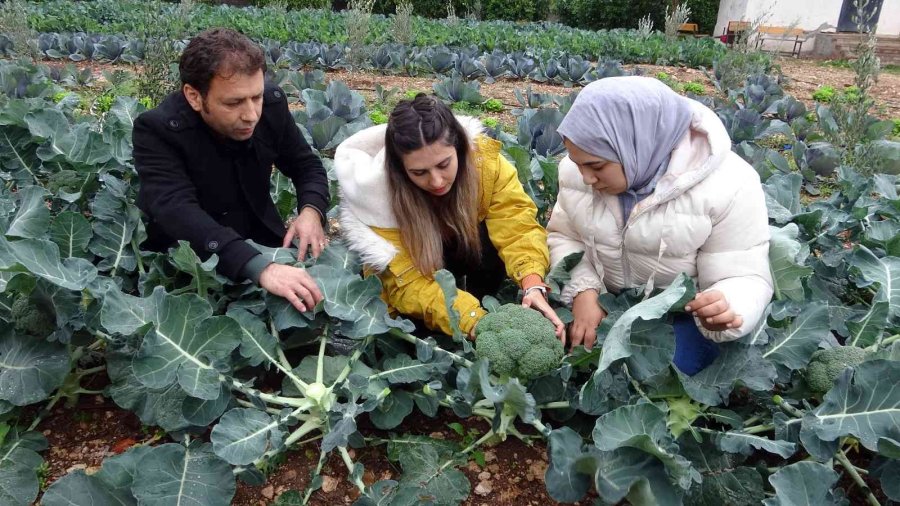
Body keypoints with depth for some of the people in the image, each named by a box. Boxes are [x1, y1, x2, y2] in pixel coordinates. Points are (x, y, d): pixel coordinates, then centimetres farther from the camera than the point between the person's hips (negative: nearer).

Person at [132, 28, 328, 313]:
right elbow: (179, 212, -36)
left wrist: (311, 211, -19)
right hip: (184, 261, -3)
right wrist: (260, 268, -51)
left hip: (262, 244, 4)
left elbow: (307, 165, 4)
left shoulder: (272, 104, -10)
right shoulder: (157, 130, -23)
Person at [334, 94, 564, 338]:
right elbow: (409, 282, -35)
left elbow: (517, 227, -33)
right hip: (416, 266, -1)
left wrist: (533, 286, -52)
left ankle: (484, 305, -7)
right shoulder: (378, 190, -33)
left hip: (473, 252, 1)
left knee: (491, 238, -31)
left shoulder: (484, 159, -29)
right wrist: (474, 322, -48)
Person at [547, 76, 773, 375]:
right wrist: (583, 291, -19)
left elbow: (744, 277, -20)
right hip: (606, 298, 3)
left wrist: (727, 309, -44)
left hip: (682, 310, -3)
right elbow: (564, 236, -1)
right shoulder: (577, 170, -12)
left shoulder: (727, 185, -25)